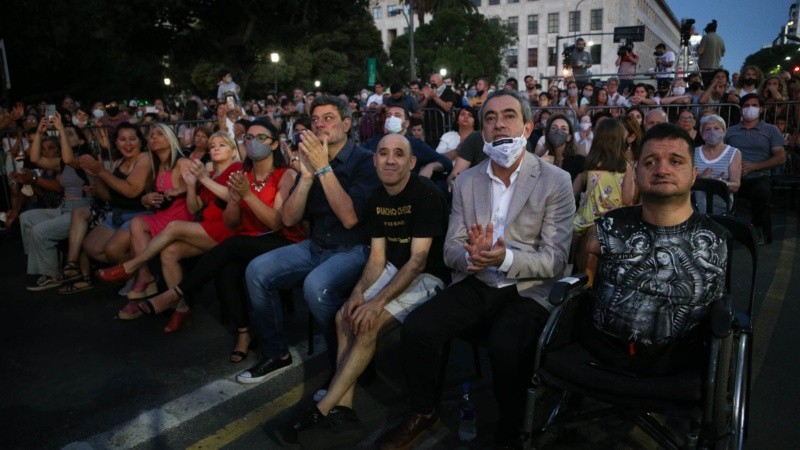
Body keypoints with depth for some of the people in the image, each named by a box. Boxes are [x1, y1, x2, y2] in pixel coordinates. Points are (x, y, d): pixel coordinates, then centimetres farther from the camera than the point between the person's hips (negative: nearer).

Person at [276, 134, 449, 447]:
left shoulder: (426, 195, -19)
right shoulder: (377, 199, 4)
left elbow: (419, 260, -22)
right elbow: (377, 257, 4)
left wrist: (378, 302, -26)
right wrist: (359, 292, -14)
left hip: (428, 277, -7)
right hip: (394, 271, 7)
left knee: (368, 325, -23)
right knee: (345, 317, -12)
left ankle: (321, 412, -14)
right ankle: (342, 411, -12)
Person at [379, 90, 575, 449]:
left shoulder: (556, 182, -4)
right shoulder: (466, 181, 7)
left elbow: (555, 261, -9)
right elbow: (451, 251, 5)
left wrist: (505, 258, -28)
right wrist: (471, 255, -21)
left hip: (527, 292, -3)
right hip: (475, 285, 4)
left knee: (506, 348, -32)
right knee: (415, 328, -20)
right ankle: (423, 413, 8)